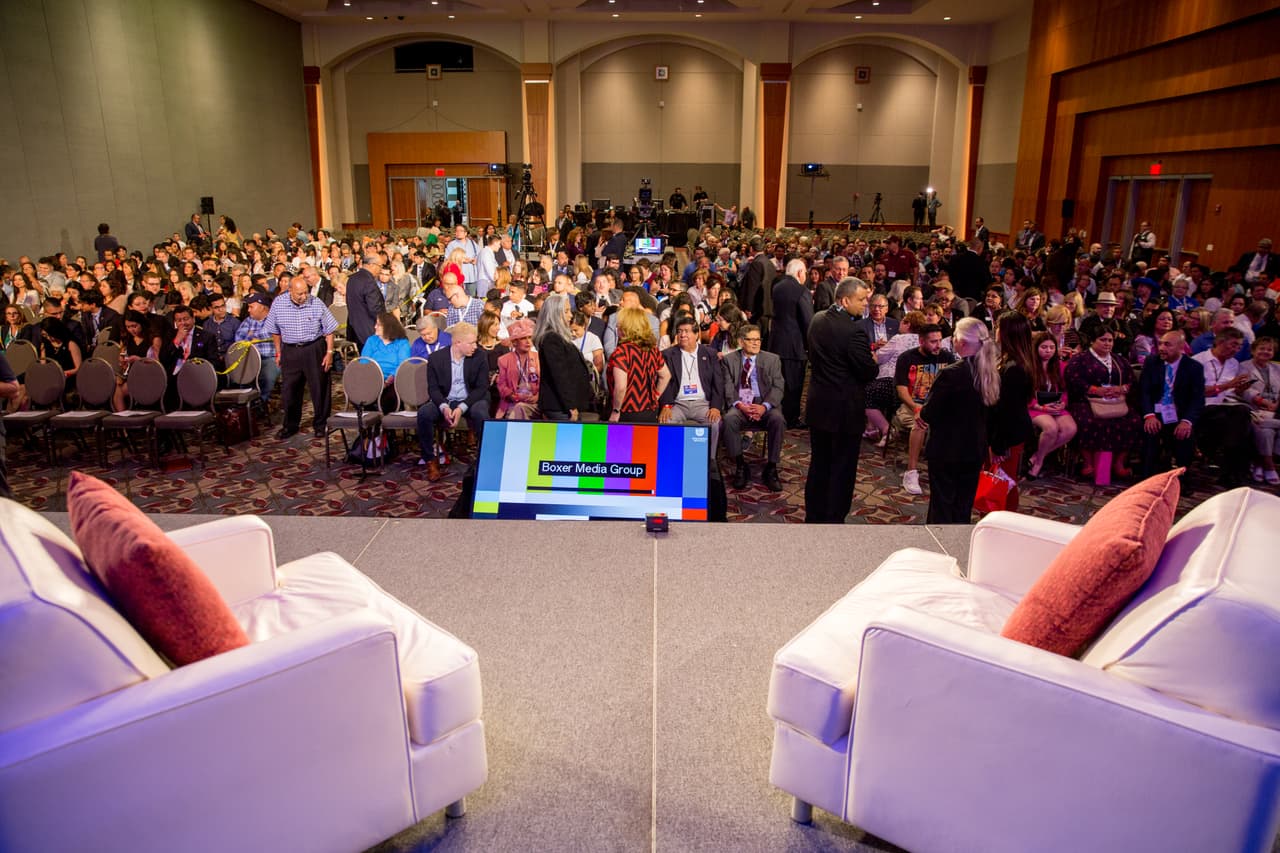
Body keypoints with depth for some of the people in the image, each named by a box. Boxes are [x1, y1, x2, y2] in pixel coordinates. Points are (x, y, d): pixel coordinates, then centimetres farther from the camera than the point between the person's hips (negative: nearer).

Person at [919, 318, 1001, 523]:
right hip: (975, 451, 6)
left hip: (946, 450, -6)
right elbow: (989, 408, 9)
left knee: (942, 507, 6)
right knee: (963, 508, 17)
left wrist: (921, 412, 3)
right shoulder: (992, 375, -2)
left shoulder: (950, 374, -22)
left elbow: (928, 414, -17)